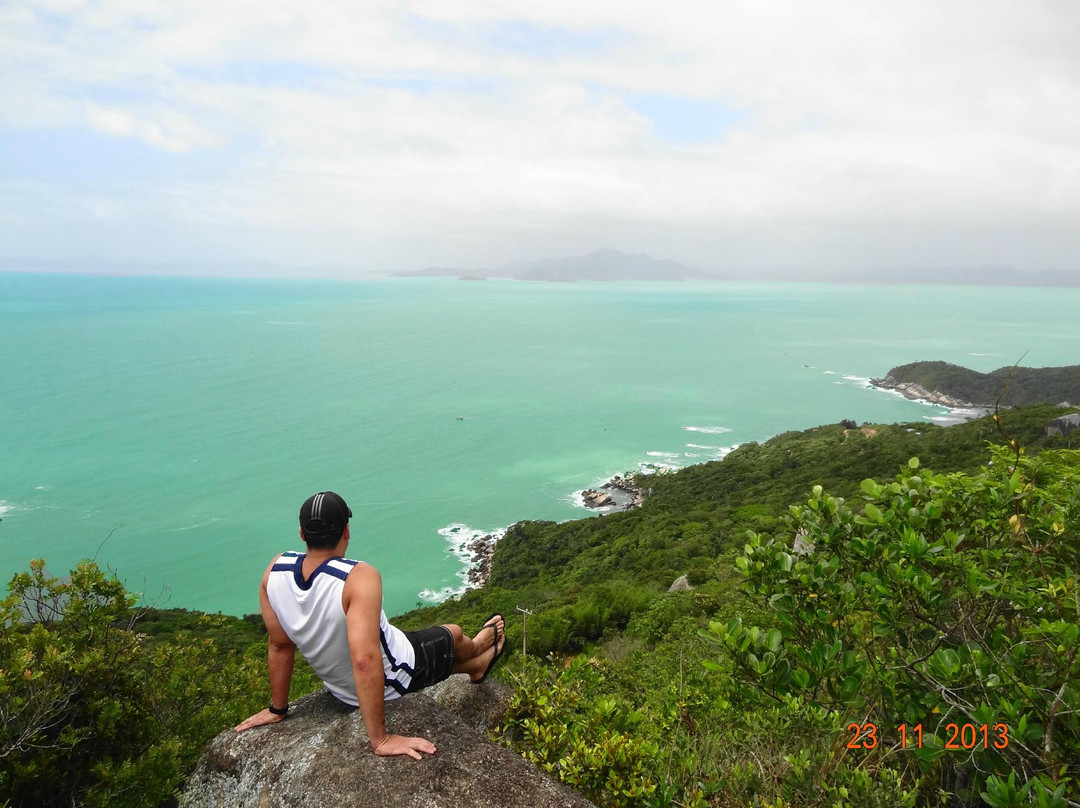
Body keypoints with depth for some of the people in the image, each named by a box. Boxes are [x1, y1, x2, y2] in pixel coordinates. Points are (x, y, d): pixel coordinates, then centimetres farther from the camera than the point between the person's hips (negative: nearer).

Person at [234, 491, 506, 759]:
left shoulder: (275, 571, -19)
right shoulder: (360, 577, -37)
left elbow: (280, 646, -7)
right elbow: (365, 661, -43)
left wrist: (277, 710, 6)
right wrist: (380, 740, -34)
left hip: (340, 689, 5)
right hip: (394, 680, -5)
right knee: (454, 634, 26)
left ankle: (477, 665, 63)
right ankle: (478, 647, 63)